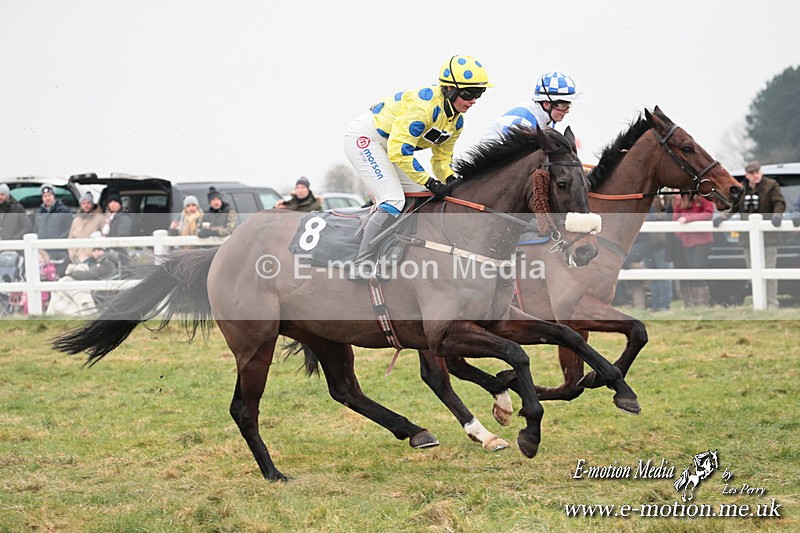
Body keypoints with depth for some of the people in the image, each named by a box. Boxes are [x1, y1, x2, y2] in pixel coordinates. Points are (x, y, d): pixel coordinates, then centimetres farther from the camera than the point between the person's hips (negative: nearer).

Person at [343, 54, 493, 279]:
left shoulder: (456, 121, 1)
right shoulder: (425, 104, -29)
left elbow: (442, 157, 11)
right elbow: (399, 150, -32)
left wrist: (450, 181, -11)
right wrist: (430, 182, -28)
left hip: (385, 146, 10)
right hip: (364, 137, -10)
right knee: (394, 200, -20)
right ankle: (361, 267, -19)